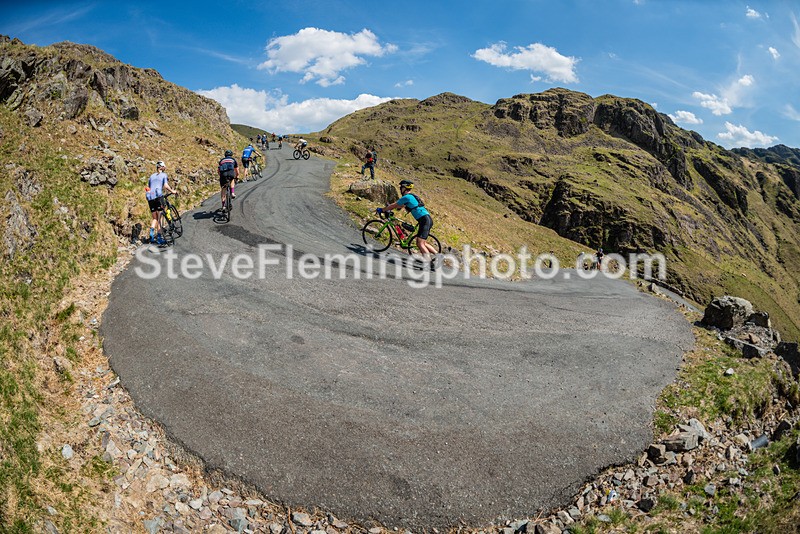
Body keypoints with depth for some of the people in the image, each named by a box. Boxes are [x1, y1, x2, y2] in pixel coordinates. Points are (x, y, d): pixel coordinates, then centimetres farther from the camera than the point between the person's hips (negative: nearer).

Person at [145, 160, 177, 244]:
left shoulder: (152, 176, 23)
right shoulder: (163, 175, 8)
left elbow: (148, 188, 18)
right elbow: (166, 186, -6)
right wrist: (172, 191, 7)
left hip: (150, 197, 5)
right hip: (158, 195, -5)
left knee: (155, 218, 10)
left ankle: (152, 235, -11)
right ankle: (159, 237, -8)